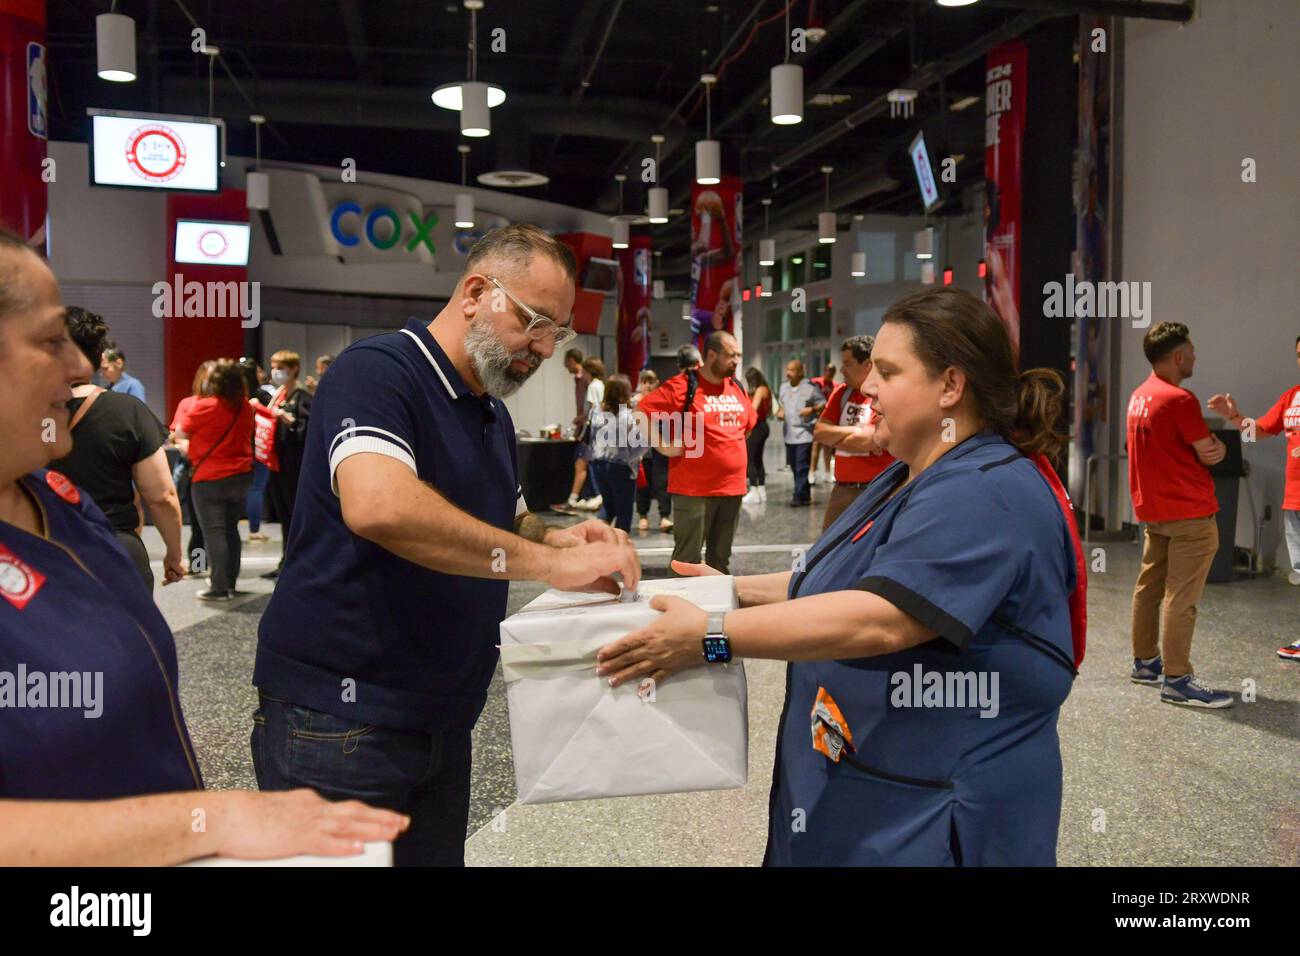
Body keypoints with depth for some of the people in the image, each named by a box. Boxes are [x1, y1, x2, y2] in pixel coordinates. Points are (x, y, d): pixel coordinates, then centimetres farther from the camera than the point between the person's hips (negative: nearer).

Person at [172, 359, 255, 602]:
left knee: (214, 533, -1)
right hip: (241, 475, 6)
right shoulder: (244, 407, 1)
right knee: (231, 529, 16)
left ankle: (220, 588, -3)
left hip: (210, 478, -6)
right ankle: (229, 582, 22)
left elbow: (180, 433, -3)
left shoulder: (204, 407, -15)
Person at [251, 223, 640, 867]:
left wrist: (560, 540, 1)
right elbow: (377, 505, -34)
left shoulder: (493, 414, 13)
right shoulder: (376, 371, -15)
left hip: (443, 722, 8)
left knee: (438, 852, 16)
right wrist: (550, 563, -30)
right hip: (338, 719, -8)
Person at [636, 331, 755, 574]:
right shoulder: (682, 386, -10)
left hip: (733, 488, 6)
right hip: (694, 489, -6)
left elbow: (748, 423, 28)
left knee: (721, 558, 14)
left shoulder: (737, 388, 11)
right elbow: (642, 412, -11)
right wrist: (663, 446, -13)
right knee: (687, 559, -2)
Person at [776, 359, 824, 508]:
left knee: (801, 466, -11)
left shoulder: (810, 387, -7)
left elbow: (823, 403, -3)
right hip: (789, 434, 7)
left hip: (805, 433, -6)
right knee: (794, 466, 10)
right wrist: (780, 411, 3)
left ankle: (800, 496, -7)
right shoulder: (784, 386, 12)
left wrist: (812, 409, -19)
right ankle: (805, 495, 22)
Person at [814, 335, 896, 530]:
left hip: (875, 490, -7)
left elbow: (869, 441, -19)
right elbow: (819, 432, 3)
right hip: (842, 489, 7)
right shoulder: (841, 392, 11)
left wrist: (834, 437, -3)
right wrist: (855, 431, -10)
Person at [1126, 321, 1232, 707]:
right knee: (1181, 597, -6)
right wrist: (1218, 446, 7)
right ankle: (1176, 679, -4)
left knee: (1149, 586, 14)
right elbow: (1210, 454, -13)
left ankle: (1145, 662, 24)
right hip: (1189, 512, -9)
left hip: (1153, 509, 9)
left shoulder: (1138, 396, 10)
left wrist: (1208, 446, -5)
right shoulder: (1180, 400, -17)